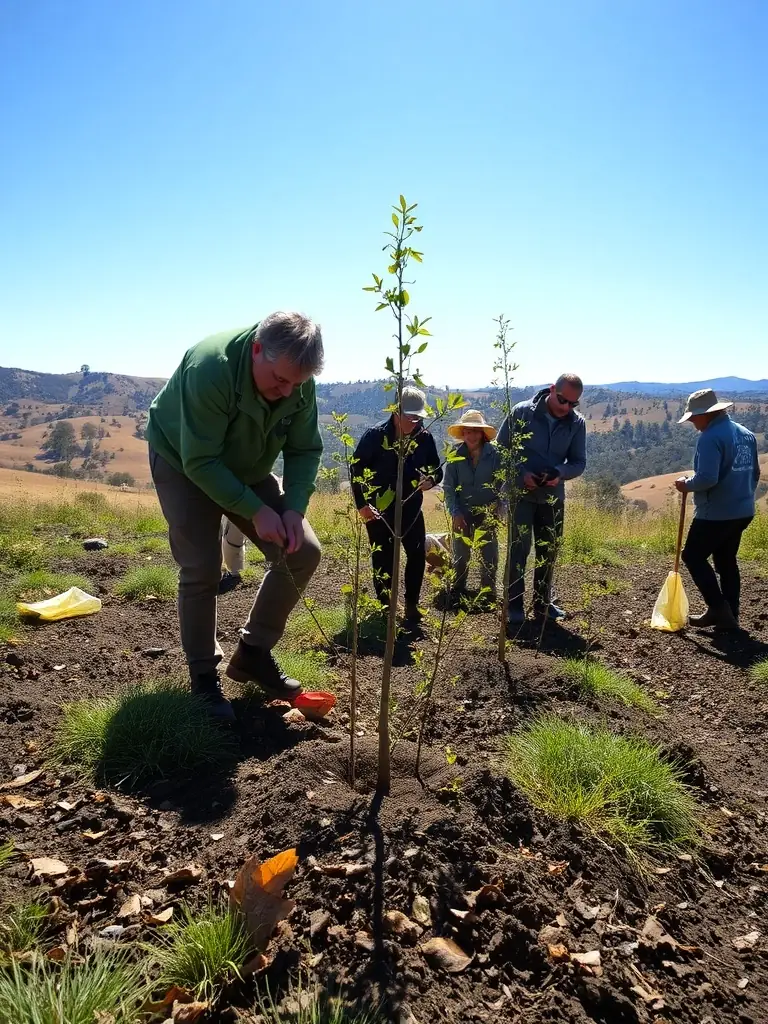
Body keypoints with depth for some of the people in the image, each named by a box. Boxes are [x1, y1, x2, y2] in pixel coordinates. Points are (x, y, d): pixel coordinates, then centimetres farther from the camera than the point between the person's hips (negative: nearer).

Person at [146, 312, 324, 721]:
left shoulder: (298, 382, -18)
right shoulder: (210, 368, -36)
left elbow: (305, 450, -10)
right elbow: (200, 462, -33)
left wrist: (294, 508, -25)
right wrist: (256, 512, -34)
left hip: (246, 469, 5)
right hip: (182, 464, -5)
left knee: (303, 552, -6)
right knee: (202, 570, -15)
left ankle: (253, 652, 10)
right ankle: (204, 676, 8)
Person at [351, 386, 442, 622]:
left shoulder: (424, 437, -3)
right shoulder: (375, 435, -12)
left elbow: (437, 469, 7)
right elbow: (356, 469, -8)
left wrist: (431, 479, -17)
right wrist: (361, 504, -12)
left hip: (410, 507, 3)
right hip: (378, 508, -2)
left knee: (417, 554, -4)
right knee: (383, 559, 5)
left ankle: (411, 604, 13)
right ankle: (384, 606, 21)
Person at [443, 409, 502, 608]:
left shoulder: (494, 454, -10)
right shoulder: (456, 456, -6)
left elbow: (502, 484, -5)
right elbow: (448, 487, -3)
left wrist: (497, 510, -13)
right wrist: (455, 512, -10)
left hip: (487, 512, -1)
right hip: (463, 512, 1)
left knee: (489, 553, 5)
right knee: (460, 553, 7)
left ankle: (488, 592, 17)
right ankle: (457, 591, 20)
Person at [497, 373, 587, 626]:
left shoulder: (577, 423, -3)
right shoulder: (522, 412, -13)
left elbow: (579, 462, 2)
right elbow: (501, 448, -7)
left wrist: (560, 472, -20)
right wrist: (521, 474, -21)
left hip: (553, 496, 4)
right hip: (521, 493, -4)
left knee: (549, 550, 12)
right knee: (519, 548, -7)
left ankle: (543, 602, 27)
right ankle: (514, 605, 3)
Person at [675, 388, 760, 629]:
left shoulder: (710, 437, -18)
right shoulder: (746, 434, 11)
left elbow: (707, 478, -26)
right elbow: (755, 473, 20)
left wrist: (686, 484, -8)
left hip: (716, 513, -9)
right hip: (743, 511, 9)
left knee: (693, 556, 4)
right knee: (726, 561, 15)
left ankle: (718, 609, 1)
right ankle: (730, 616, 18)